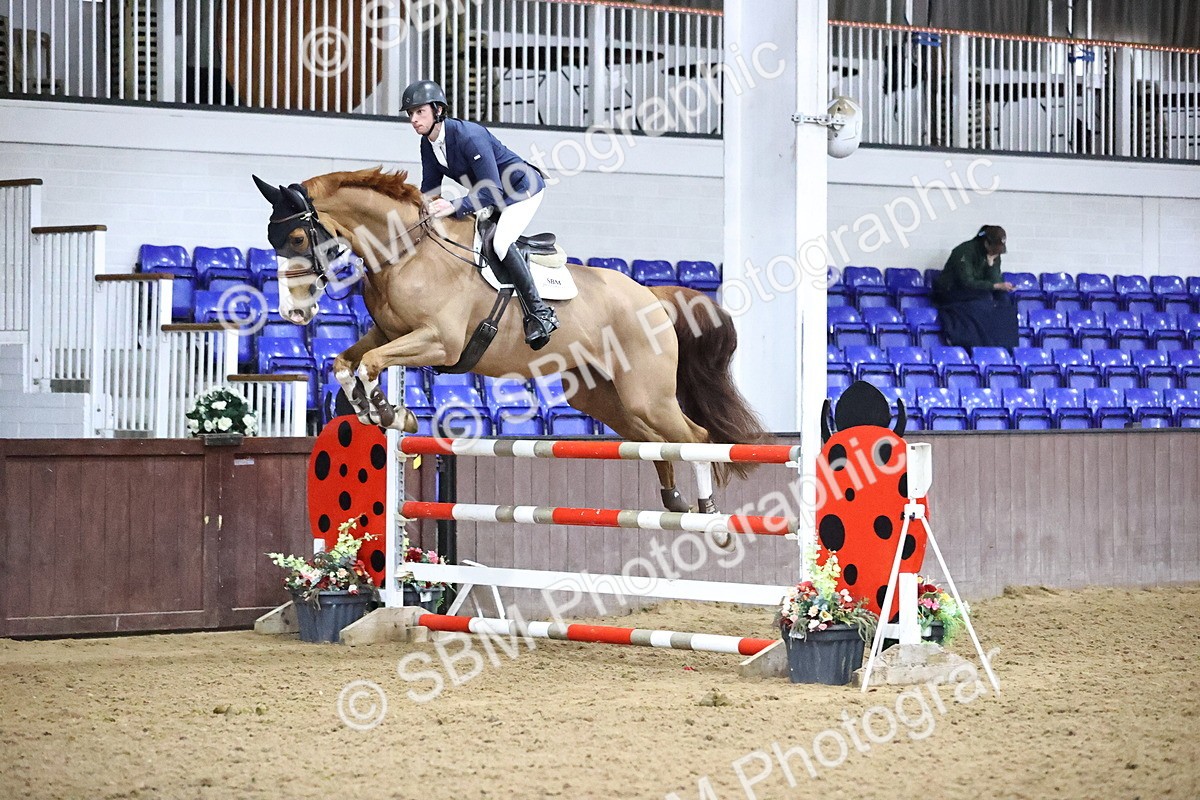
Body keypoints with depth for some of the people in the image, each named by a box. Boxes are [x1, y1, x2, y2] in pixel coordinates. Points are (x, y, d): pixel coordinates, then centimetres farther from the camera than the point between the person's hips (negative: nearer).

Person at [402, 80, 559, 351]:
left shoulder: (469, 136, -32)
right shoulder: (428, 144, -5)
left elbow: (492, 191, -36)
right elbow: (429, 189, 5)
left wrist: (455, 207, -45)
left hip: (524, 189, -10)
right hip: (488, 195, 10)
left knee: (500, 242, -29)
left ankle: (539, 313, -25)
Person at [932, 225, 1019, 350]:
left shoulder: (994, 255, 2)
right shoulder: (966, 251, -19)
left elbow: (994, 281, -7)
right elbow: (967, 282, -25)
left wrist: (991, 262, -22)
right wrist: (997, 286, -30)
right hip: (950, 293, -7)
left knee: (1004, 298, -19)